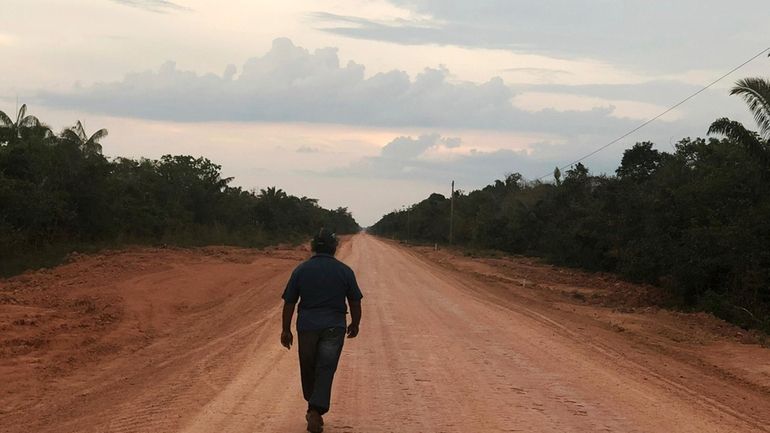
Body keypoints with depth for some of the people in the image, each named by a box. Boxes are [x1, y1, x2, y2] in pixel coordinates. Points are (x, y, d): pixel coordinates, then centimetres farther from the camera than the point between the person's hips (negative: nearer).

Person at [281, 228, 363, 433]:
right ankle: (316, 412, -13)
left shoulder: (301, 270, -1)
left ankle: (313, 410, 31)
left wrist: (286, 330, 7)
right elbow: (355, 302, 4)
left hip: (307, 326, 1)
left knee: (308, 368, 17)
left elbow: (289, 303, 0)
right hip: (334, 327, -1)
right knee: (326, 370, 0)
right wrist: (354, 324, 19)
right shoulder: (345, 271, -1)